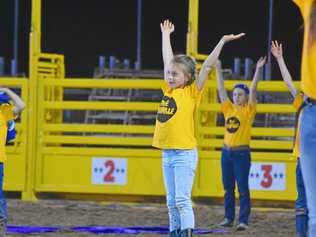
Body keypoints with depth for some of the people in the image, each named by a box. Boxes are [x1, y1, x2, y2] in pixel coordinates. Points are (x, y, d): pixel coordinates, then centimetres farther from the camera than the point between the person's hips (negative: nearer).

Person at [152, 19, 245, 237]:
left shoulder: (192, 92, -4)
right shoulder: (168, 90, 11)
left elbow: (207, 66, -9)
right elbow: (167, 60, 21)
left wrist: (222, 42, -14)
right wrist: (166, 35, 32)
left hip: (185, 154, -6)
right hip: (167, 153, 6)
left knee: (182, 200, -11)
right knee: (172, 202, 8)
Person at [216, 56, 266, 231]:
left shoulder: (248, 111, -3)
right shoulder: (228, 109, 9)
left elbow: (253, 90, -12)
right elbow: (221, 89, 9)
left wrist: (258, 70, -21)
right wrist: (218, 69, 6)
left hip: (241, 153, -5)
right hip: (227, 152, 5)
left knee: (243, 188, -5)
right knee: (228, 188, 9)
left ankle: (243, 221, -6)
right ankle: (228, 218, 16)